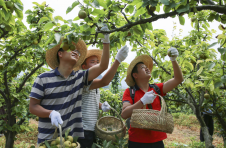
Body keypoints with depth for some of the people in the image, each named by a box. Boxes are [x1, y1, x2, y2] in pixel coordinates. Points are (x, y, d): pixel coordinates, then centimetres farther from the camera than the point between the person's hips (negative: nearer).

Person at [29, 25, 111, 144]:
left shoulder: (80, 77, 5)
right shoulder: (43, 79, -4)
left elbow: (102, 66, -2)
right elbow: (33, 106, -4)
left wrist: (106, 41, -9)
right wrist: (51, 113, -22)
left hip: (73, 137, 3)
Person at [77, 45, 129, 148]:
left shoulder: (94, 84, 13)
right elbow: (104, 82, -34)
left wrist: (102, 106, 4)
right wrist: (118, 60, -39)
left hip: (93, 129, 9)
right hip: (84, 131, -9)